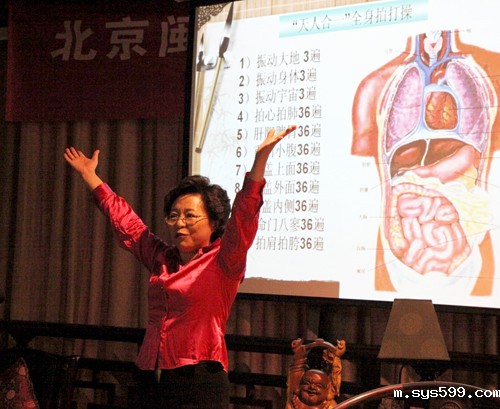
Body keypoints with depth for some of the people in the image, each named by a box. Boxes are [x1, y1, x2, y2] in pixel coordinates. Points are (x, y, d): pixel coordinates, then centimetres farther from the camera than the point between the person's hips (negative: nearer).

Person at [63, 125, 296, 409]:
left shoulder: (222, 263, -2)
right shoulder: (162, 259, 16)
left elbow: (244, 217, -16)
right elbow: (123, 218, 26)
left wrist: (261, 157, -28)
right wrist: (89, 174, 33)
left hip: (200, 385, -6)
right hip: (153, 382, 6)